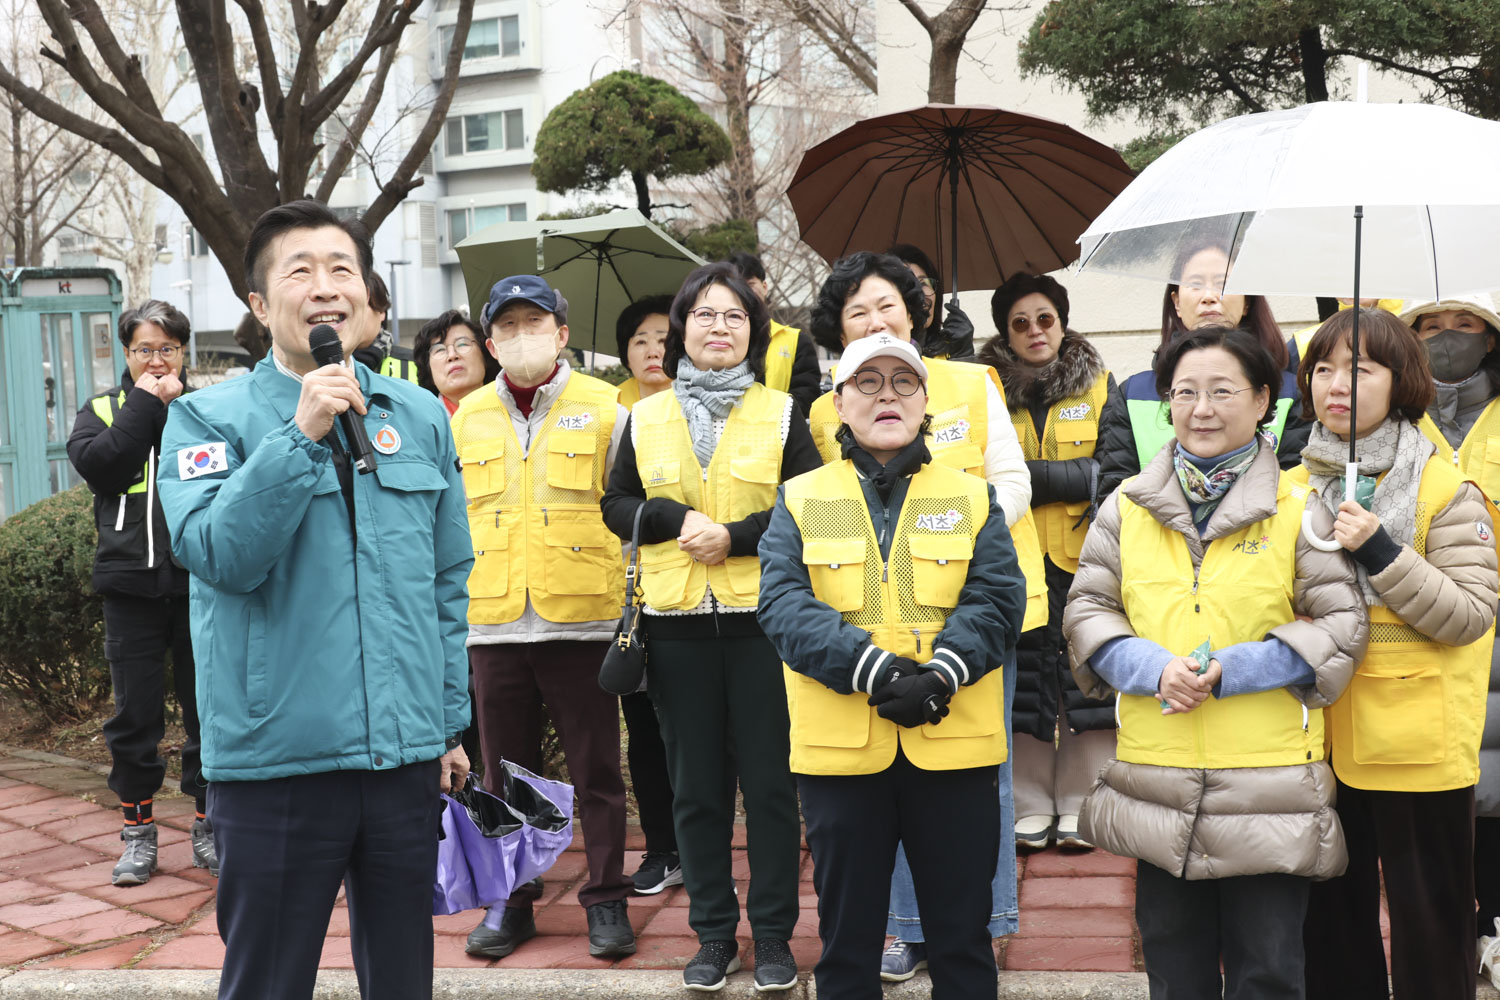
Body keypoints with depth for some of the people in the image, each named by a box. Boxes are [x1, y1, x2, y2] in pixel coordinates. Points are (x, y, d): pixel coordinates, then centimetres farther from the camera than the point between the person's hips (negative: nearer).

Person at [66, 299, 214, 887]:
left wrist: (179, 403, -10)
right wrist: (146, 405, -6)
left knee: (206, 707, 4)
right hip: (132, 583, 1)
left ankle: (208, 823, 17)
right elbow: (97, 463, -9)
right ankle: (137, 830, 16)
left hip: (201, 580, 0)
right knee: (136, 711, 4)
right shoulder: (102, 410, 11)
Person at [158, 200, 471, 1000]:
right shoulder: (208, 417, -2)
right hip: (274, 761, -3)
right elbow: (219, 556, -18)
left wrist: (450, 723, 12)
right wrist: (301, 434, -22)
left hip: (406, 756, 3)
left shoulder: (421, 417, 8)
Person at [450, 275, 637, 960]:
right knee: (506, 772, 11)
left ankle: (606, 900, 16)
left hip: (581, 619, -3)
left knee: (596, 770, 4)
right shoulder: (467, 418, 10)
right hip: (492, 622, 3)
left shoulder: (604, 409, 1)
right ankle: (510, 901, 23)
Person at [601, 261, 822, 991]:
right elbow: (617, 505, 9)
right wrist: (676, 520, -8)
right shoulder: (646, 418, 9)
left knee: (769, 781, 2)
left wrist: (736, 535, -15)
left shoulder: (781, 414, 3)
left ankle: (773, 935, 15)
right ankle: (713, 934, 20)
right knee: (696, 787, 9)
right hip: (678, 626, 2)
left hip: (761, 618, -2)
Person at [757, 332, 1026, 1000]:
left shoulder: (972, 498, 9)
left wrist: (939, 675, -21)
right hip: (839, 746, 0)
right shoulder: (801, 500, 7)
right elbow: (783, 604, -8)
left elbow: (997, 599, -3)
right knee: (846, 931, 12)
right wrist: (875, 670, -21)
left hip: (954, 745, 1)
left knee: (963, 934, 10)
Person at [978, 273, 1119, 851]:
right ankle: (1031, 807, 11)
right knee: (1022, 685, 1)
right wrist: (1077, 477, -11)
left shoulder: (1099, 386, 9)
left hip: (1084, 561, 0)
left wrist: (1027, 476, -13)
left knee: (1087, 681, 0)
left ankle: (1080, 805, 11)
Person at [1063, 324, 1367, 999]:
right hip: (1155, 782, 3)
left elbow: (1340, 624, -3)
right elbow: (1086, 608, 7)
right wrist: (1153, 667, -13)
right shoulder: (1127, 507, 7)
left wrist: (1231, 670, -15)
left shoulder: (1298, 511, -1)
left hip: (1269, 787, -2)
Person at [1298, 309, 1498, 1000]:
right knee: (1333, 922, 16)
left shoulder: (1444, 490, -7)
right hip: (1320, 742, 5)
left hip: (1419, 751, -4)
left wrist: (1381, 553, -22)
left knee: (1428, 926, 6)